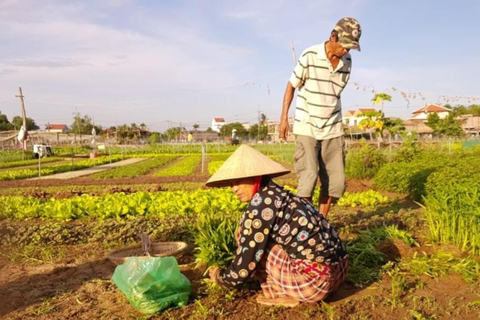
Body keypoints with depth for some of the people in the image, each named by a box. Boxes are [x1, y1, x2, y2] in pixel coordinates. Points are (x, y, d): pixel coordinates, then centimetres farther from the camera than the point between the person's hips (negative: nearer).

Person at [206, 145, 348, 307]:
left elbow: (244, 267, -10)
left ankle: (282, 294, 3)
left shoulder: (260, 203, -13)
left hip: (316, 278, -9)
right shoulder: (277, 195, 13)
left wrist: (219, 276, 10)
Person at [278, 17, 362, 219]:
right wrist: (284, 117, -4)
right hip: (306, 128, -4)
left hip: (333, 130, 5)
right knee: (309, 176, -13)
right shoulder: (309, 56, -11)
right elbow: (292, 86, -1)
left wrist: (333, 121, 16)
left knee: (336, 180, 2)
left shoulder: (347, 62, 2)